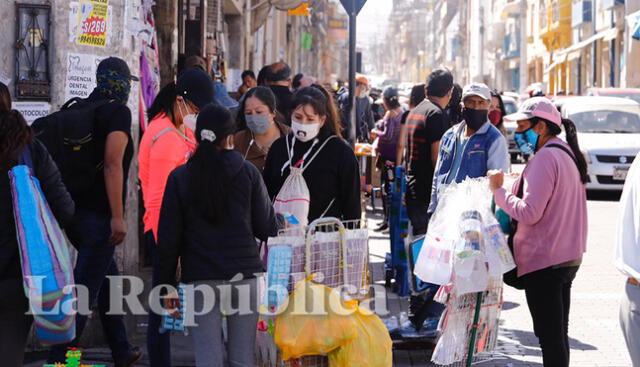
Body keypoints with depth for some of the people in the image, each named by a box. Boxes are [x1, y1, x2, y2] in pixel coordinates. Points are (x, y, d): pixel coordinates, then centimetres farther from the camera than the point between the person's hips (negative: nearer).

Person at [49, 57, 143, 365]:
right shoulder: (119, 112, -9)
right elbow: (112, 164, -18)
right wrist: (117, 217, -19)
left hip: (74, 211, 8)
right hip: (98, 214, -8)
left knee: (109, 279, 20)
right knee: (85, 290, -7)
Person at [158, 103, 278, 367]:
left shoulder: (180, 177, 0)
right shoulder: (248, 173, -1)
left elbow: (168, 238, 0)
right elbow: (267, 229, 1)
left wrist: (167, 285, 7)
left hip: (200, 279, 0)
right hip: (245, 276, 0)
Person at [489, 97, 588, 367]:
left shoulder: (545, 158, -17)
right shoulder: (568, 154, 14)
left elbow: (529, 213, -22)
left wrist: (498, 190, -12)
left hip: (543, 261, -10)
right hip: (568, 257, 10)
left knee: (550, 337, -7)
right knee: (559, 335, 16)